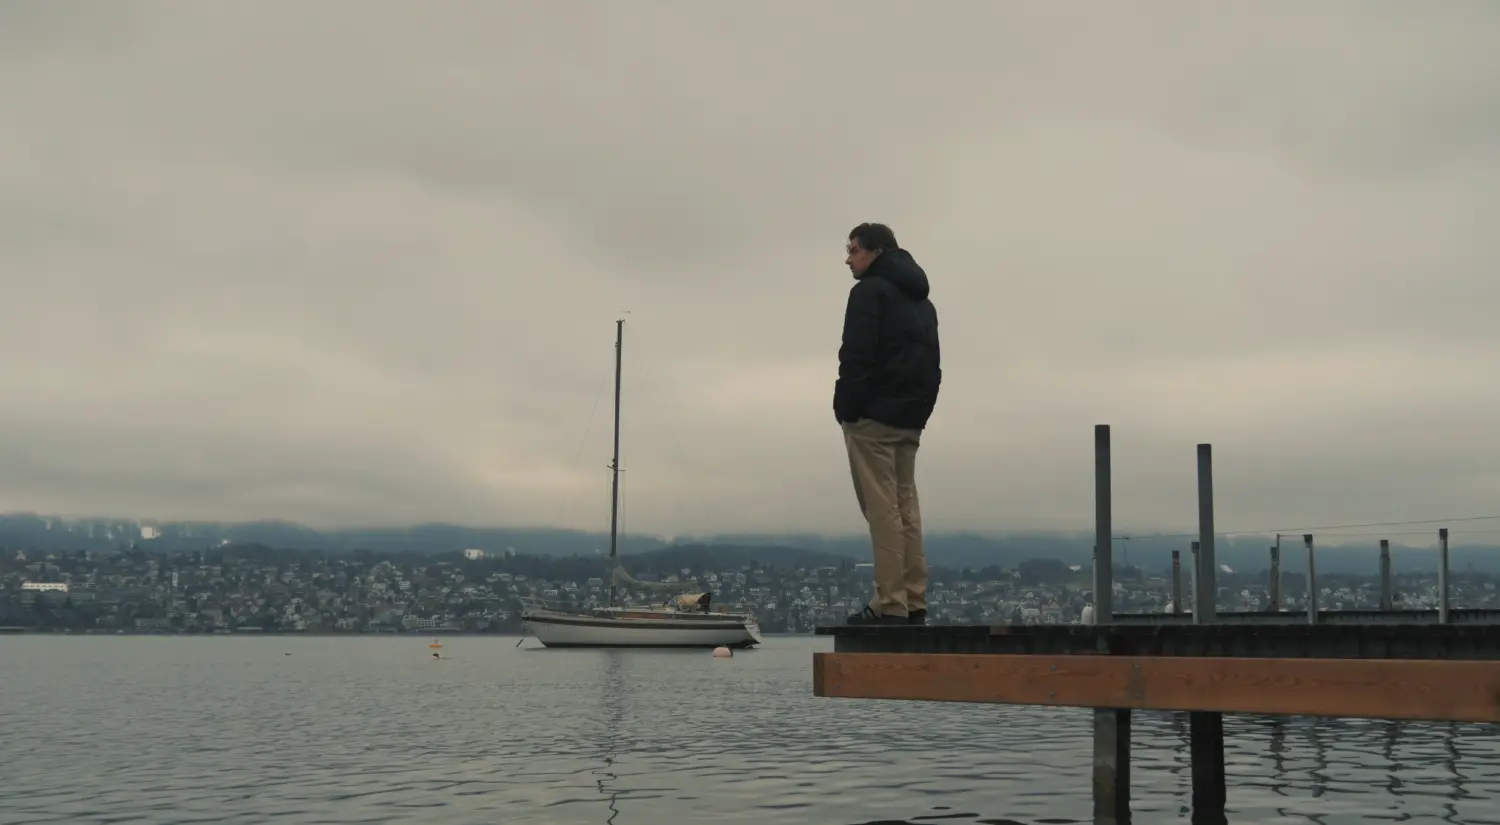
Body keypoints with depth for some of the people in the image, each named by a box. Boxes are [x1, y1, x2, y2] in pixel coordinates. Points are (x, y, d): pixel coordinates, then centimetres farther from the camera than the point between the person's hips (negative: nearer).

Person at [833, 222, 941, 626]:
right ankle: (914, 604, 7)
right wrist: (920, 410, 16)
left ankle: (891, 605, -10)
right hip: (909, 419, 8)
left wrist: (845, 409, -11)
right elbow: (933, 364, 19)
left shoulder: (870, 291, -6)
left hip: (873, 416, -8)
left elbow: (856, 355, -15)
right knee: (906, 507, 8)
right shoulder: (922, 300, 21)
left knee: (882, 509, -9)